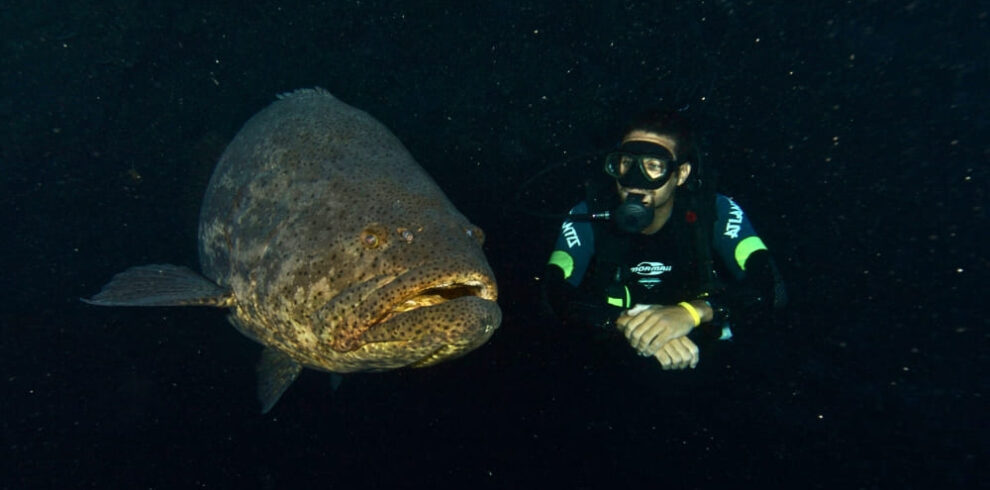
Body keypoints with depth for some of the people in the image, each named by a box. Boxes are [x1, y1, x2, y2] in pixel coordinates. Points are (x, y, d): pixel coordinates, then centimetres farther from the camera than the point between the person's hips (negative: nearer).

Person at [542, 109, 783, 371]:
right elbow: (554, 290, -26)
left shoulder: (715, 212, -13)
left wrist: (694, 311, -44)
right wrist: (627, 324, -43)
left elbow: (769, 285, -25)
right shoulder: (589, 216, -13)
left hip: (706, 359, 1)